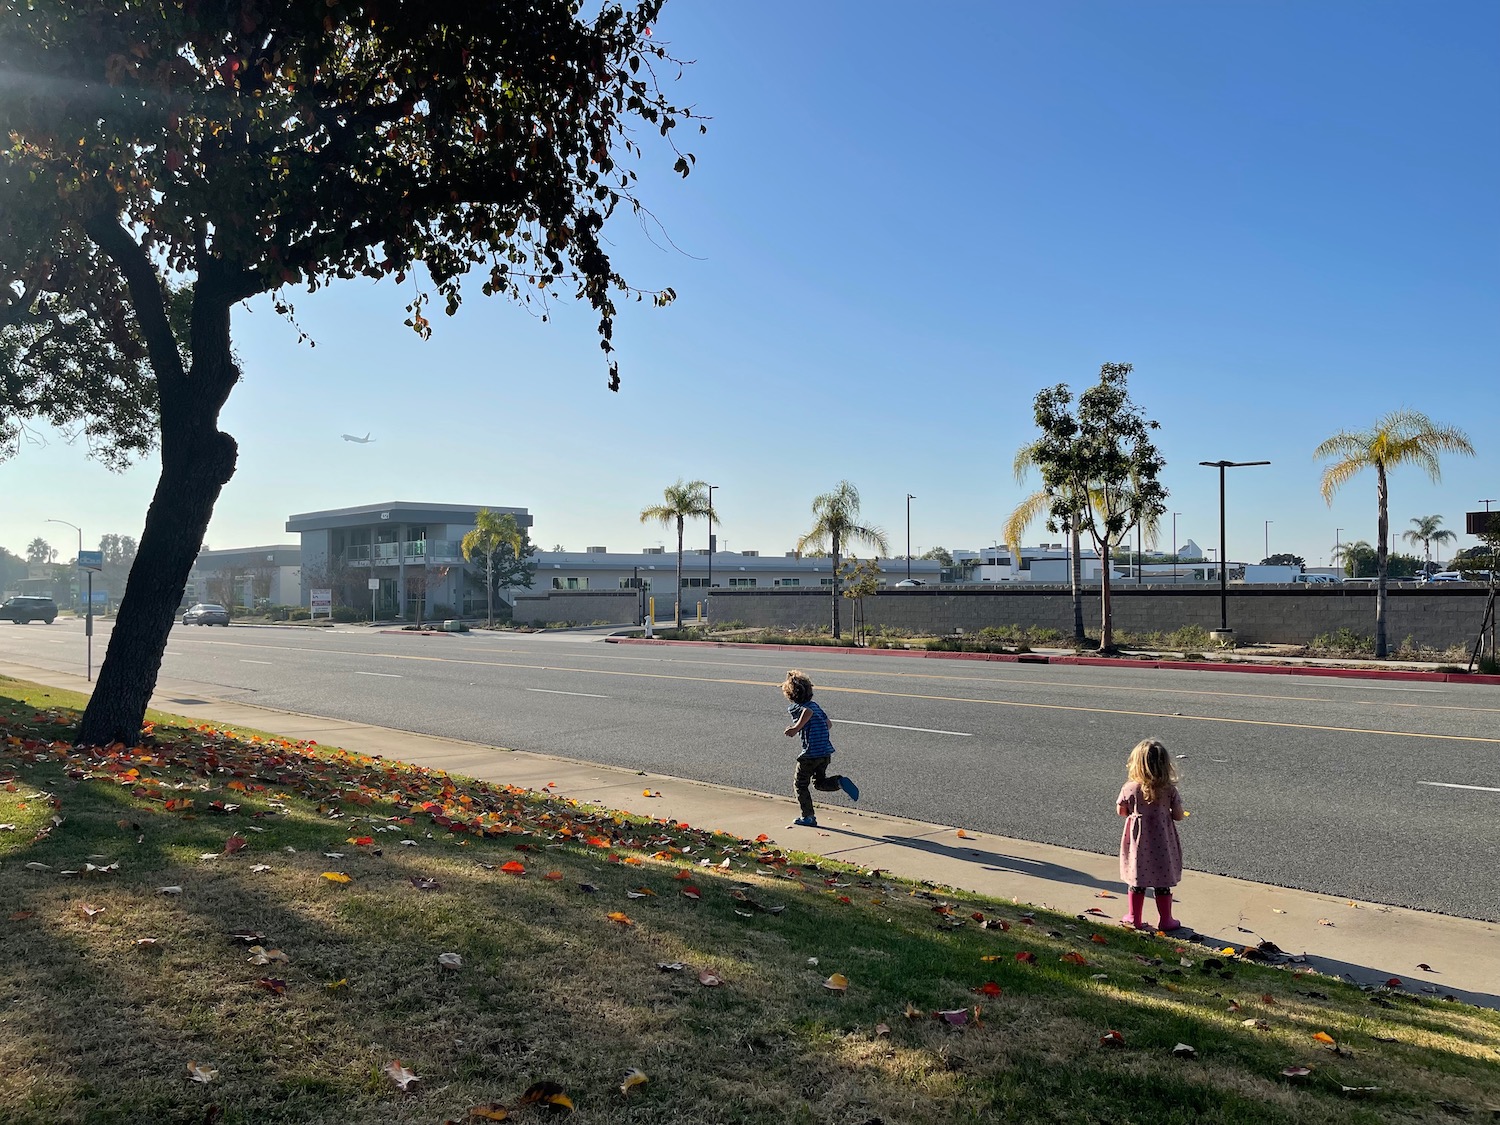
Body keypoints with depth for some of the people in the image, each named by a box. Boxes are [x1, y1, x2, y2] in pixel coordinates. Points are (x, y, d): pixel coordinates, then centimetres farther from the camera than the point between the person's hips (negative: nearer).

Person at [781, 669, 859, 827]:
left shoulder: (794, 707, -8)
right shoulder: (815, 705, 14)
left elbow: (808, 712, -29)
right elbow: (827, 723, 18)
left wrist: (797, 728, -26)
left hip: (810, 754, -7)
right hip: (826, 752, 7)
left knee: (801, 785, 13)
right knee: (819, 783, 22)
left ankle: (808, 817, 15)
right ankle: (840, 782, -4)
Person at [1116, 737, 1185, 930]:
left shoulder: (1130, 788, -13)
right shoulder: (1169, 790, -13)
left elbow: (1120, 811, -1)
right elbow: (1179, 816, -6)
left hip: (1137, 841, 0)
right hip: (1162, 842, 0)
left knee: (1136, 882, 12)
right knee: (1162, 883, 12)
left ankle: (1134, 918, 22)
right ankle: (1166, 920, 22)